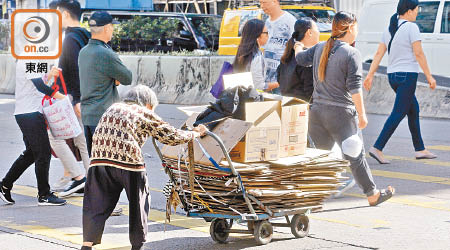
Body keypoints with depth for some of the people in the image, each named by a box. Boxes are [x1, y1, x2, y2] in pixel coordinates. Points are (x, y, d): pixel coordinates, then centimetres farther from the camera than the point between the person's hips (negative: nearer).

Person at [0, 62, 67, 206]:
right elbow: (40, 86, -23)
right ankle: (44, 195, 1)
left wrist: (49, 75, 8)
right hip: (30, 114, -10)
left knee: (31, 153, 16)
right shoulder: (27, 62, -15)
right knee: (43, 153, -6)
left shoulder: (28, 61, 17)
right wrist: (62, 97, -23)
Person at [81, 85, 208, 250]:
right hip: (128, 161, -3)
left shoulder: (113, 108, 28)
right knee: (139, 202, 15)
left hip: (99, 159, 3)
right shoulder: (145, 114, 15)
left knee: (96, 205, 7)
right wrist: (195, 133, 31)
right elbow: (171, 136, 14)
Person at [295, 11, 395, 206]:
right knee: (356, 156, 4)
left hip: (317, 109, 6)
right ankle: (373, 195, 13)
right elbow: (354, 87, -15)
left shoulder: (320, 49, 6)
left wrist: (298, 47, 43)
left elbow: (300, 59, 21)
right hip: (340, 113, -6)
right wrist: (362, 114, -10)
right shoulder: (351, 54, -12)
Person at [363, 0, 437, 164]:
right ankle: (377, 148, -17)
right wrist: (429, 76, -11)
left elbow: (379, 54, 7)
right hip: (408, 75, -9)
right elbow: (419, 54, -16)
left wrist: (370, 75, 6)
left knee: (414, 110, 17)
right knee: (398, 113, -8)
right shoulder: (411, 27, -12)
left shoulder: (389, 30, 10)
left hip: (393, 76, 9)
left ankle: (420, 150, 20)